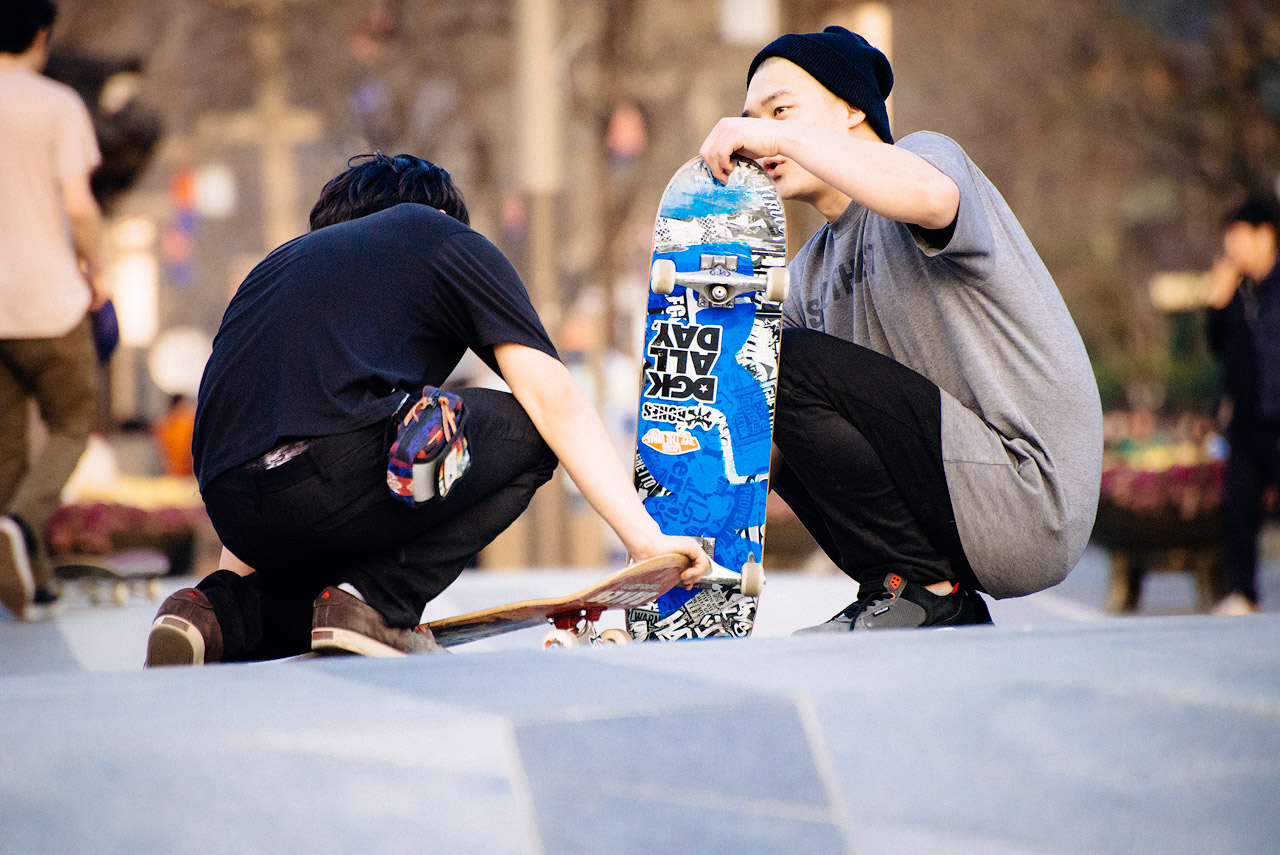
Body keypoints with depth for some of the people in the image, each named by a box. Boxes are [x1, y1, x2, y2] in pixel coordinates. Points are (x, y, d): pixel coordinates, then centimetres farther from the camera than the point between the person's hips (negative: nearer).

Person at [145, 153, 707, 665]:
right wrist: (644, 537, 6)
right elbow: (552, 397, 8)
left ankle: (223, 612, 6)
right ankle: (375, 600, 0)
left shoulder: (282, 261, 35)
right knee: (528, 432, 14)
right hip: (334, 468, -7)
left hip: (230, 504, 7)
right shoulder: (448, 239, 19)